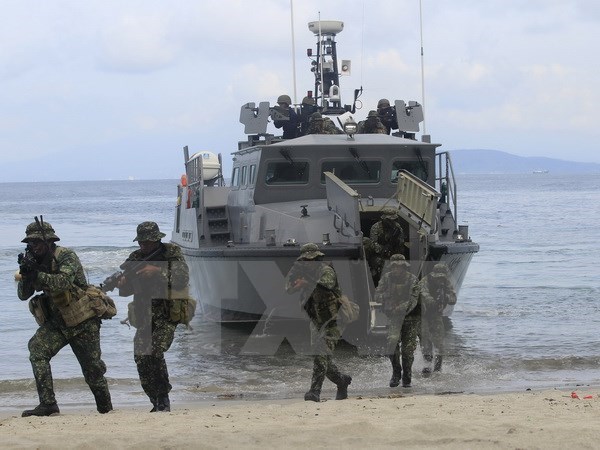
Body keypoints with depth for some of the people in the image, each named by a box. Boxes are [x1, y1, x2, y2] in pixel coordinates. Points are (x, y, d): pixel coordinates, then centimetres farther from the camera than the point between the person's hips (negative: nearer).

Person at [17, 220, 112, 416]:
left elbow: (64, 282, -32)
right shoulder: (36, 262, 4)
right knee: (37, 349, -22)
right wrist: (24, 273, -18)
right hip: (56, 323, 5)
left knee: (92, 368, 4)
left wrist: (36, 274, -38)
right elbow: (23, 295, 1)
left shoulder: (67, 257, -15)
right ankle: (48, 404, -25)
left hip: (83, 323, -5)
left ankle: (105, 407, 29)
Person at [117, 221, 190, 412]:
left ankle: (163, 399, -10)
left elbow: (182, 279, -16)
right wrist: (122, 283, -13)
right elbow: (126, 290, 10)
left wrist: (157, 271, -25)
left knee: (154, 353, -23)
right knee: (140, 356, -6)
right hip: (144, 316, 5)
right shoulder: (136, 258, 10)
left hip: (166, 314, -5)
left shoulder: (172, 254, -2)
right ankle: (156, 403, 8)